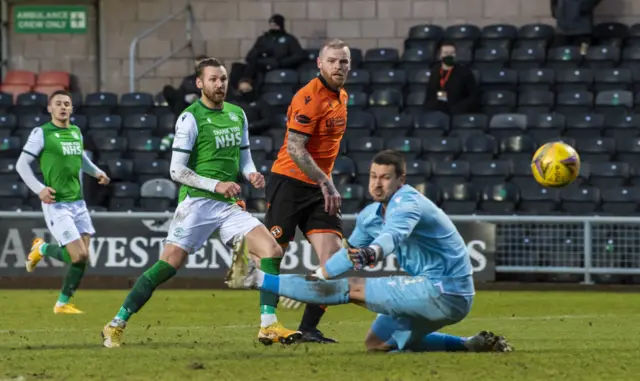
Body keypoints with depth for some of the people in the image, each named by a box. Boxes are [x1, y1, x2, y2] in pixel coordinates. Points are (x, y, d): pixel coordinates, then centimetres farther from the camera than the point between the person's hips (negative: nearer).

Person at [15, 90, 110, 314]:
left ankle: (63, 303, 16)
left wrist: (96, 172, 13)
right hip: (56, 204, -7)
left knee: (83, 257, 1)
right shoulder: (41, 134, -7)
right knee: (79, 256, -13)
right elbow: (21, 164, -5)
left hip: (78, 202, 7)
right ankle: (41, 249, 15)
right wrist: (39, 188, -17)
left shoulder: (76, 132, 11)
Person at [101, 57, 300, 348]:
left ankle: (268, 327, 0)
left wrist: (251, 174, -1)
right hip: (197, 203, -6)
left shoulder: (237, 115, 13)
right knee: (168, 265, -16)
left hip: (229, 205, 6)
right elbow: (177, 170, -9)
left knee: (272, 251, -8)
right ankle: (117, 325, -7)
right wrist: (215, 185, -18)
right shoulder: (191, 118, -7)